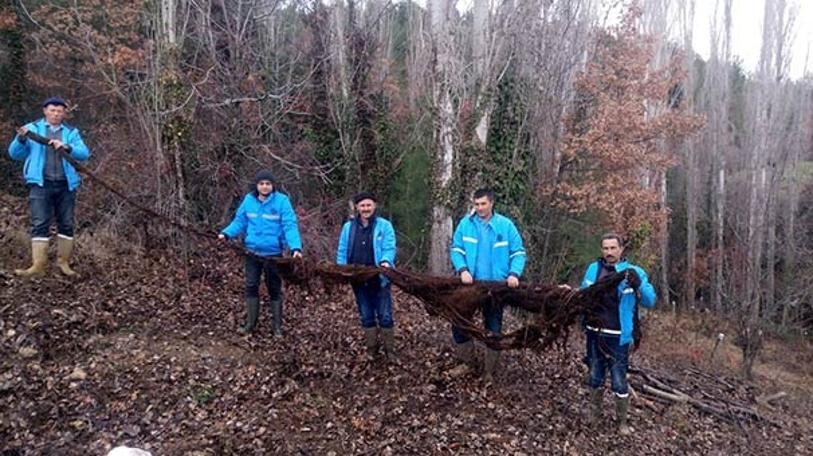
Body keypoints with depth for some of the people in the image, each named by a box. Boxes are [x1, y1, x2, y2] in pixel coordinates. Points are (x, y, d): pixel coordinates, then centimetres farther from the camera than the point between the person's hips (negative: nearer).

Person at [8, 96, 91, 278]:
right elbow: (15, 153, 7)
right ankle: (38, 265, -10)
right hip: (41, 184, -2)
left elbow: (84, 153, -2)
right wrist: (21, 139, -13)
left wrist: (66, 147, -19)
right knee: (40, 224, -8)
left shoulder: (71, 132, 12)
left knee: (67, 224, 6)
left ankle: (63, 261, 17)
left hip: (65, 185, 2)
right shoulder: (32, 129, 9)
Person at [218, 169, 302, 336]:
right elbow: (239, 221, 5)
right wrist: (226, 233, -12)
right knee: (251, 287, 11)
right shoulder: (249, 200, -2)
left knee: (275, 290, 9)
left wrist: (295, 247, -31)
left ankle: (277, 326, 20)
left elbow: (290, 226, -18)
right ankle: (250, 324, 25)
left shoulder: (282, 201, -13)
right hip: (252, 252, 3)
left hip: (273, 253, -3)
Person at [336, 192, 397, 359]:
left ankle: (390, 351, 15)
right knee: (366, 317, 13)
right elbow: (342, 251, 9)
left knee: (385, 316, 3)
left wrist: (386, 261, -30)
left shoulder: (384, 225, -2)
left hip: (379, 279, -3)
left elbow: (389, 248, -9)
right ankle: (371, 350, 25)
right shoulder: (348, 227, 7)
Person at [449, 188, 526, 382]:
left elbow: (518, 252, -3)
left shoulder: (505, 225, -5)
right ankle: (467, 362, 27)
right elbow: (456, 249, -3)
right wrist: (462, 270, -19)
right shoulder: (465, 223, -4)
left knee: (494, 328, 9)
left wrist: (514, 274, -19)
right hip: (470, 284, 1)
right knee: (460, 322, 6)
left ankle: (488, 371, 23)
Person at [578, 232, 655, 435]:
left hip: (618, 337, -3)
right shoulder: (593, 269, 3)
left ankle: (622, 421, 21)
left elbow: (650, 301, -14)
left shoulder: (633, 272, -7)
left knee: (619, 381, 2)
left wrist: (638, 284, -31)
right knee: (595, 376, 17)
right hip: (594, 333, 4)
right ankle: (594, 414, 36)